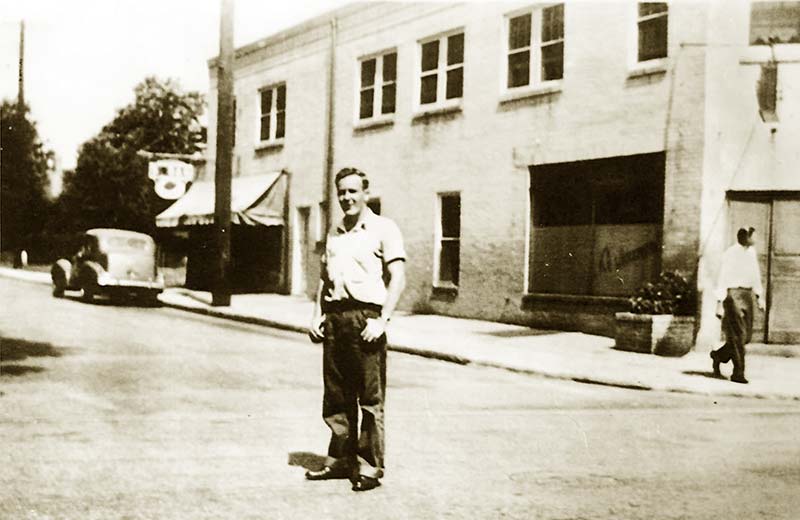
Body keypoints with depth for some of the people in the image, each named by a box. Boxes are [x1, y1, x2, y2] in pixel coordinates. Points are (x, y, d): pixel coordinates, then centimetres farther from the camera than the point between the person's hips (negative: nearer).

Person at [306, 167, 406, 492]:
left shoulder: (383, 228, -1)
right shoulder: (334, 233, 19)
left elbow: (397, 278, -7)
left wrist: (381, 321, -16)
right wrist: (317, 315, 10)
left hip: (365, 316, -6)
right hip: (334, 316, 6)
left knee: (370, 398, -3)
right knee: (336, 395, 10)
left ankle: (369, 467, 2)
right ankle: (340, 459, 20)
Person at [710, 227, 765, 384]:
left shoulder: (751, 251, 10)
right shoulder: (730, 254, -12)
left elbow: (755, 275, 19)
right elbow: (722, 279, -13)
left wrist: (759, 296, 14)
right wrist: (720, 304, -16)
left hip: (747, 294, 7)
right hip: (733, 293, -7)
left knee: (747, 336, 7)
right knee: (738, 335, -8)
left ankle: (718, 355, 27)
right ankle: (738, 373, -3)